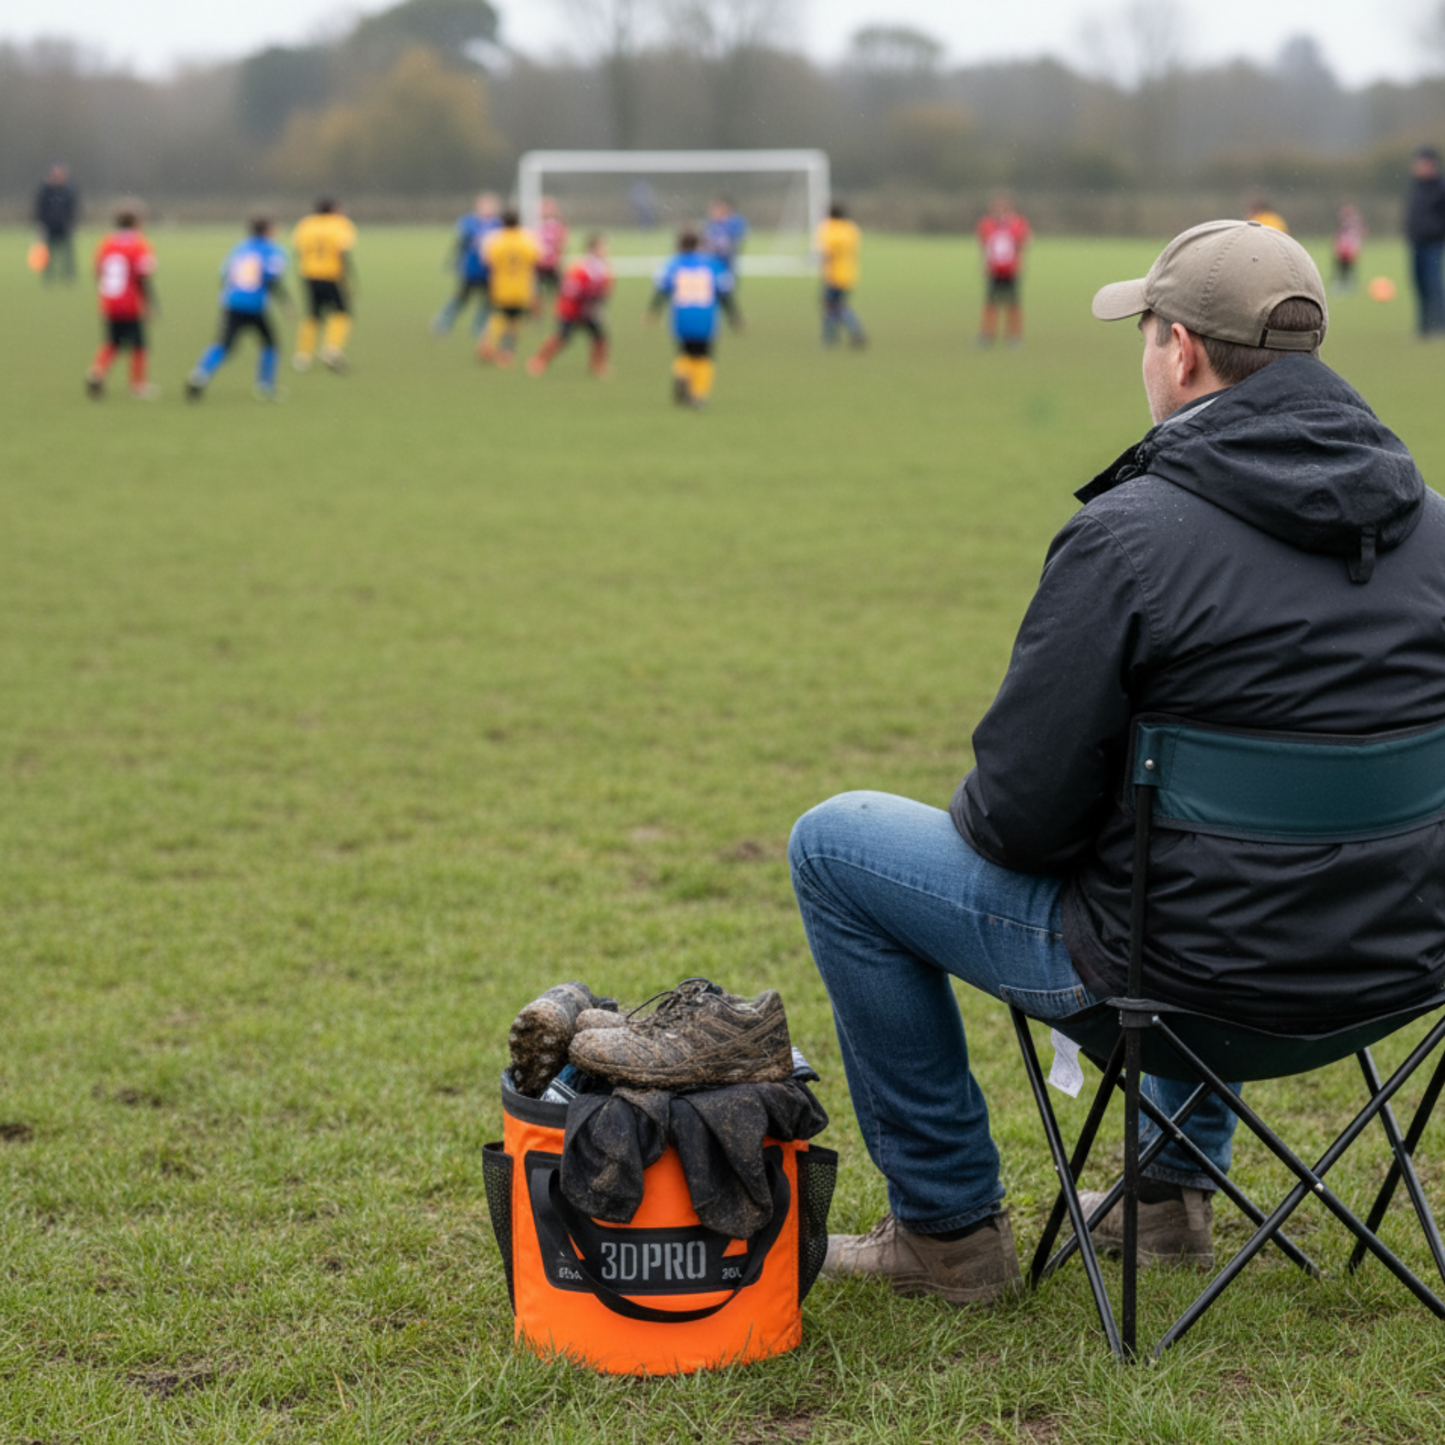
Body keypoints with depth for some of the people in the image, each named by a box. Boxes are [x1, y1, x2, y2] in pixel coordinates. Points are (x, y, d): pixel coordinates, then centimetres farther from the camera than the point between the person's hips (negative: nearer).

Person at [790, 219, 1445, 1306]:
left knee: (834, 845, 10)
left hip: (1210, 972, -7)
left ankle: (950, 1226, 18)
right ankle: (1177, 1184, 40)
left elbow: (1020, 814, -17)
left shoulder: (1131, 535, -20)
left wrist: (978, 817, 7)